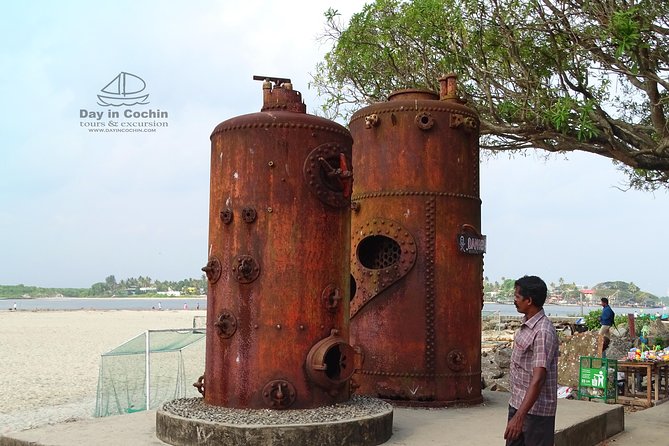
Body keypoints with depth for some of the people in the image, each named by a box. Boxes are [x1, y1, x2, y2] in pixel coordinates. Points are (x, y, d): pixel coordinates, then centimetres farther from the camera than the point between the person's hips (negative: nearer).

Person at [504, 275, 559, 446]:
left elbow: (538, 379, -28)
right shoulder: (526, 324, 7)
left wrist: (519, 416, -32)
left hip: (536, 409, -9)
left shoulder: (543, 332, -23)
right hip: (517, 403, 9)